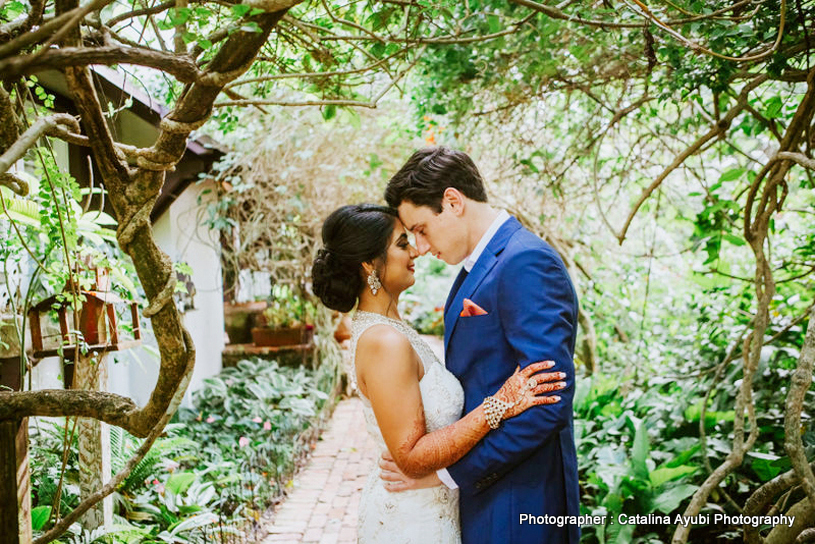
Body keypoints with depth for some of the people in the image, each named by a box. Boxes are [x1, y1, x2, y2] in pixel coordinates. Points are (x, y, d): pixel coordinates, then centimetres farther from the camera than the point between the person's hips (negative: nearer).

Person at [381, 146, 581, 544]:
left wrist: (447, 471, -20)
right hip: (477, 495, 9)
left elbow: (549, 404, -25)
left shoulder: (526, 263, -19)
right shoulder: (478, 266, 11)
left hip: (514, 509, -9)